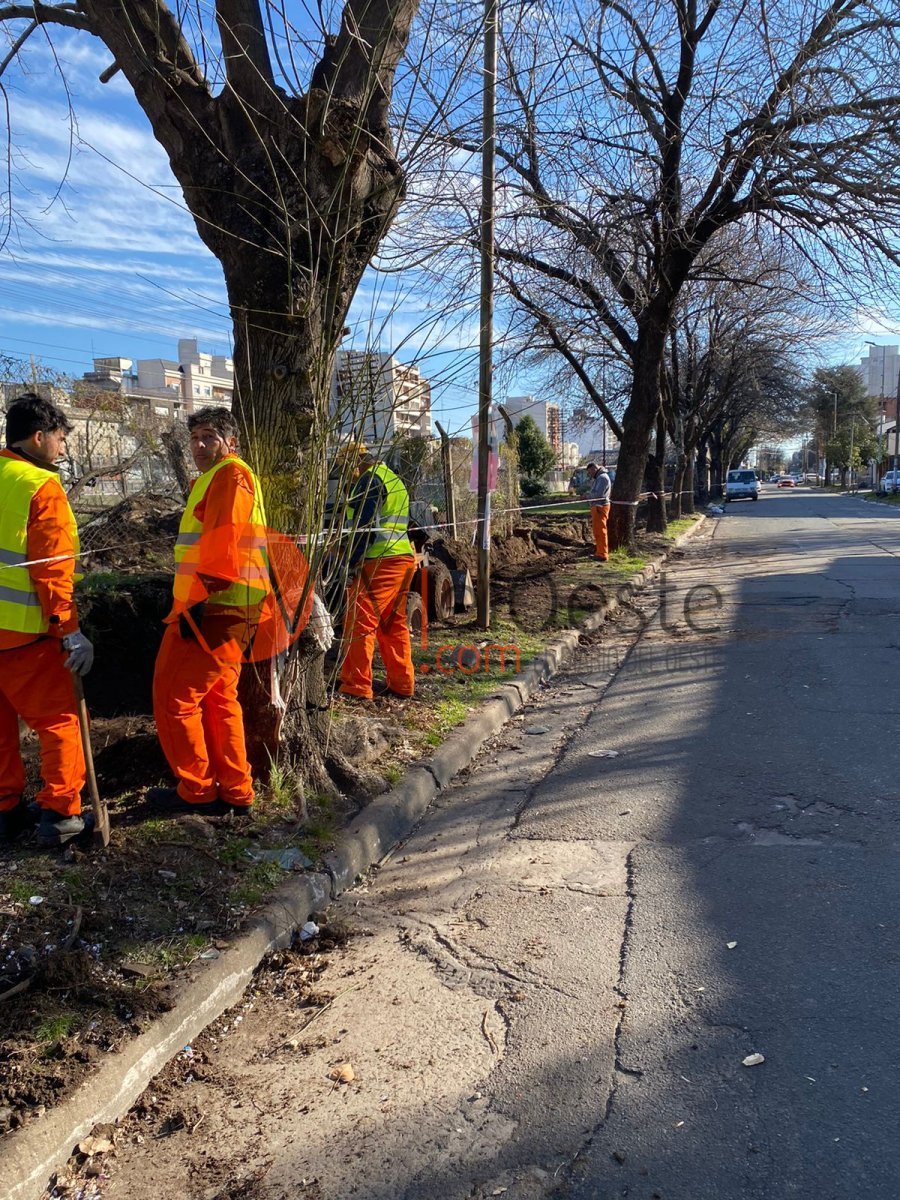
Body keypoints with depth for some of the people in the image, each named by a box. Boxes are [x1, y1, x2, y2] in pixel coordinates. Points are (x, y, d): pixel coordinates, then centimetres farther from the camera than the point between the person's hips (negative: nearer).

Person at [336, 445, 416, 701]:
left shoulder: (370, 479, -5)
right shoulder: (394, 480, 24)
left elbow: (366, 526, -16)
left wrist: (353, 563, -14)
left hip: (379, 562, -10)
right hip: (405, 558, 10)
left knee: (359, 623, -7)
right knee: (394, 625, 14)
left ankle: (356, 686, -8)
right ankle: (402, 684, 18)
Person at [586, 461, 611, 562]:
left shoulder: (602, 477, -14)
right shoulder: (597, 477, 19)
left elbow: (598, 494, -21)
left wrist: (589, 495, -7)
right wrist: (591, 478, 9)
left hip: (600, 506, -11)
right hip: (596, 506, 11)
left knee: (600, 531, -9)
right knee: (597, 531, 19)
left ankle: (603, 555, -8)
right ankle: (598, 552, 30)